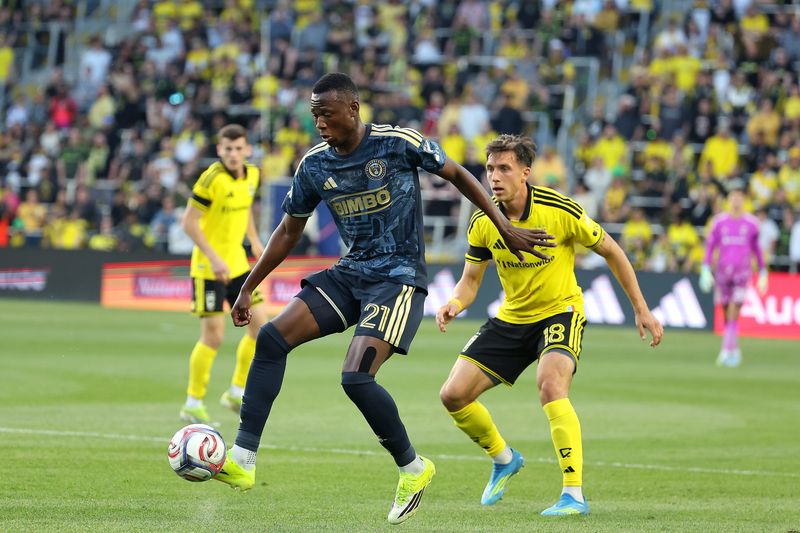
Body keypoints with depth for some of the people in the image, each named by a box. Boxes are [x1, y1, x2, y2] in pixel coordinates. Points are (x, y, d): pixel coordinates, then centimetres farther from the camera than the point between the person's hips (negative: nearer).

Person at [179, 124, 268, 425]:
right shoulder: (212, 179, -19)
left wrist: (254, 240, 12)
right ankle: (193, 403, 6)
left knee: (260, 324, 3)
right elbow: (189, 222, -18)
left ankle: (236, 392, 17)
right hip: (208, 267, -7)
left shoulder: (251, 175, 4)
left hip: (236, 262, 7)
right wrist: (213, 258, -24)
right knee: (213, 335, -7)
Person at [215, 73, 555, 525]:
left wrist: (506, 229, 0)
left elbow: (458, 175, 2)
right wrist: (248, 288, 15)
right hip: (350, 274, 6)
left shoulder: (399, 144, -12)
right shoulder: (314, 166, 3)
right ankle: (243, 461, -12)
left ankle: (413, 468, 1)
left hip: (399, 277, -6)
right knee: (272, 338, -12)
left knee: (356, 377, -22)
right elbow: (288, 232, 16)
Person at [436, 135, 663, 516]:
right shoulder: (483, 223, -8)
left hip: (560, 311, -5)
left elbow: (611, 252, -6)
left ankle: (574, 495, -30)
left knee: (550, 385, -33)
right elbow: (470, 281, 4)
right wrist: (453, 305, -20)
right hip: (511, 317, 5)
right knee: (453, 394, -4)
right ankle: (504, 459, 25)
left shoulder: (561, 211, -20)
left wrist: (641, 309, -2)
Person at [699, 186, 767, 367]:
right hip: (722, 270, 2)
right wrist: (706, 269, -4)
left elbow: (757, 248, 13)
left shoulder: (751, 223, 4)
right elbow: (710, 245, 6)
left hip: (742, 270, -2)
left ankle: (727, 351, -16)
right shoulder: (719, 221, 5)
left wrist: (763, 272, 14)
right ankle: (734, 349, 23)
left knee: (734, 314, -13)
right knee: (727, 315, 7)